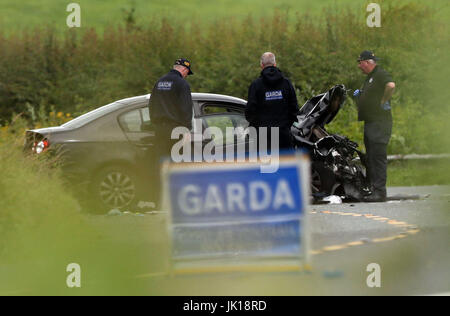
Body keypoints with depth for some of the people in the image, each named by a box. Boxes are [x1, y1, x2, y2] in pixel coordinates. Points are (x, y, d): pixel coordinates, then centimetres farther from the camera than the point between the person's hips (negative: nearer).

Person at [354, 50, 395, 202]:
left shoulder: (381, 74, -11)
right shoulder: (370, 77, 20)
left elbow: (391, 85, -31)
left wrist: (384, 101, -21)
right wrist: (359, 94, 14)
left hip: (380, 123, -11)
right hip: (370, 123, 11)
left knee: (378, 157, -12)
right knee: (371, 159, 11)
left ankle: (379, 191, -14)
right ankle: (371, 189, 15)